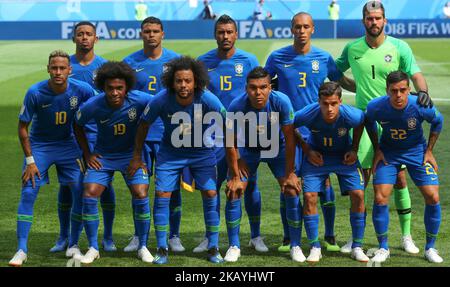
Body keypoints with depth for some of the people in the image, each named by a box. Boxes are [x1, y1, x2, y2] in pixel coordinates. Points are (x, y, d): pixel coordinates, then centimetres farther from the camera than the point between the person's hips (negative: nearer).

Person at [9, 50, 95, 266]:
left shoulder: (82, 90, -18)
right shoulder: (35, 93, -21)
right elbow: (23, 128, -11)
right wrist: (29, 160, -14)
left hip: (68, 145, 2)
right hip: (39, 145, -1)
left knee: (80, 192, -7)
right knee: (28, 193, -13)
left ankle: (73, 245, 10)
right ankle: (21, 250, -7)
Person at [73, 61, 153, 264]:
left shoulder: (139, 101, -24)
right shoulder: (93, 107, -20)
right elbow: (77, 125, 1)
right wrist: (87, 154, -1)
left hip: (132, 154, -1)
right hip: (103, 156, 1)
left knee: (140, 194, -15)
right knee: (89, 195, -12)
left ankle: (143, 247, 4)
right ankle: (93, 248, 4)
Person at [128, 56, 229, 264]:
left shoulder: (208, 100, -26)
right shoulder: (161, 100, -24)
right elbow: (144, 125, -6)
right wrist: (137, 157, -1)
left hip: (202, 152, 0)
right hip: (170, 153, 0)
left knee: (210, 194, -7)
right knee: (162, 195, -7)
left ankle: (213, 249, 7)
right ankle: (162, 250, 6)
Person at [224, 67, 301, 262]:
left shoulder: (281, 102, -30)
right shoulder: (237, 106, -30)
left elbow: (289, 138, -19)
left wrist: (290, 173, -16)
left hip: (277, 148, 0)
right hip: (249, 149, 0)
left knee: (292, 190, -11)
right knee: (233, 192, -11)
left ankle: (295, 246, 4)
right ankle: (234, 246, 6)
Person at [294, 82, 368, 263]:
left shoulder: (351, 115, -30)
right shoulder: (308, 115, -32)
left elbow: (361, 122, -3)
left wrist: (354, 149, -5)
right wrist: (307, 151, -11)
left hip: (344, 156, 0)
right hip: (316, 156, 0)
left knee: (358, 195, -11)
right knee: (309, 196, -14)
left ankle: (357, 247, 3)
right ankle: (315, 248, 0)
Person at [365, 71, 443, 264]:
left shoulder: (421, 106, -27)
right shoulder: (375, 106, -24)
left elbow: (438, 122, -4)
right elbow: (369, 123, 2)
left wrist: (429, 151, -2)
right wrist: (377, 150, 0)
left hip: (416, 151, 0)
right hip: (388, 152, 0)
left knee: (433, 198, -10)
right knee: (380, 198, -12)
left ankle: (430, 248, 9)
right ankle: (383, 248, 6)